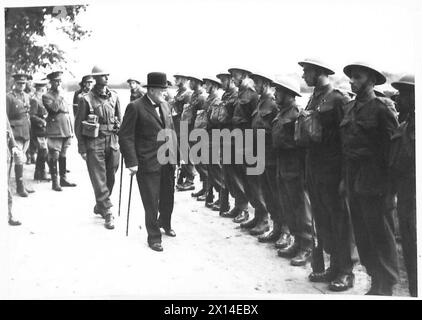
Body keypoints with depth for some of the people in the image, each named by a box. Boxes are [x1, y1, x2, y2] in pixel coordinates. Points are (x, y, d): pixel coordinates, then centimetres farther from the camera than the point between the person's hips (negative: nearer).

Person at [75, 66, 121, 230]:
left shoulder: (113, 96, 7)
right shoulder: (86, 99, -6)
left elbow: (119, 119, 15)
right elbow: (78, 125, -3)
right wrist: (82, 148, -5)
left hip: (112, 142, 4)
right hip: (94, 144, -4)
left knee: (110, 178, 10)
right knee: (99, 180, -4)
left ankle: (99, 206, 29)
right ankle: (107, 213, 1)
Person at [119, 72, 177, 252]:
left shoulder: (164, 105, 11)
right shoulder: (135, 107, -11)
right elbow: (125, 136, -13)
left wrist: (174, 154, 9)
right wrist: (131, 162, -19)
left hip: (168, 162, 7)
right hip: (148, 163, -6)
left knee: (168, 198, 20)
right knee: (151, 203, 3)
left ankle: (165, 223, 45)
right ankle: (154, 236, 20)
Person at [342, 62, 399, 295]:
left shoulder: (380, 109, -9)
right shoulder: (349, 108, 13)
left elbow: (390, 148, -11)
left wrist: (390, 187, -14)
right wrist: (345, 178, 14)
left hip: (373, 181, -7)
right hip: (353, 179, 7)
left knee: (380, 234, 1)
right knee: (362, 234, 13)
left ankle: (385, 287, 13)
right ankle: (376, 279, 27)